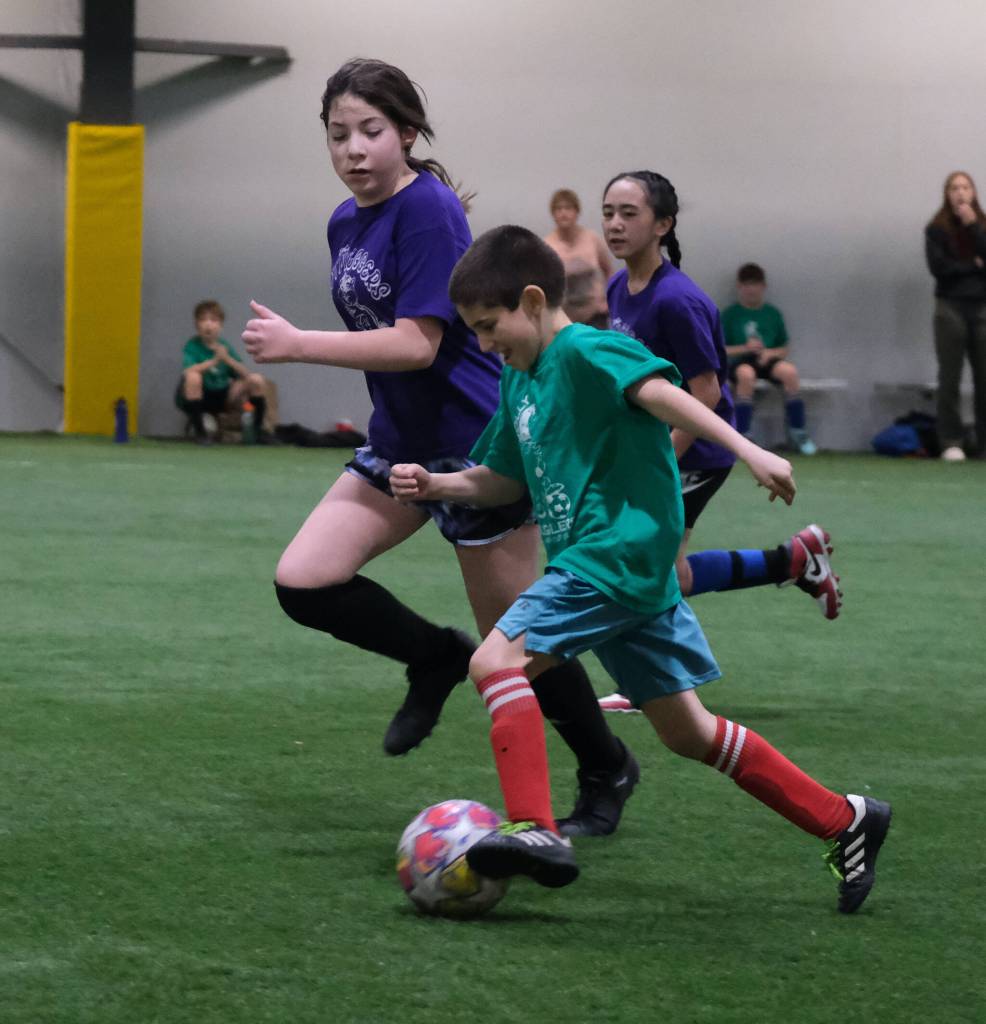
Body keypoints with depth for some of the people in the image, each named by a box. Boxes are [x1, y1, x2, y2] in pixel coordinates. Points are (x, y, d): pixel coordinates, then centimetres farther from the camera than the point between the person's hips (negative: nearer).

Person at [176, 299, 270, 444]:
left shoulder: (225, 347, -1)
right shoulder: (192, 346, -13)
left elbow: (245, 374, -8)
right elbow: (188, 371, -32)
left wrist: (227, 359, -25)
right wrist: (214, 361, -39)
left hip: (221, 398, 5)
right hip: (196, 397, -5)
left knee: (257, 380, -9)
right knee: (193, 377, -37)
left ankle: (257, 430, 4)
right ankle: (199, 431, -25)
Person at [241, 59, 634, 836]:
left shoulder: (428, 210, -19)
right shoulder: (346, 222, 7)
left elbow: (417, 343, -26)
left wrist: (296, 345, -26)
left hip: (476, 445, -8)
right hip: (400, 443, 8)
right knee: (303, 582, -7)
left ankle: (607, 772, 23)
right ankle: (436, 658, 16)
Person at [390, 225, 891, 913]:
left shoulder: (587, 352, -11)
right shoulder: (520, 378, 17)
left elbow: (661, 393, -26)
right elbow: (503, 480, 27)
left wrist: (748, 451, -39)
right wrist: (433, 485, 10)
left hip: (618, 553, -10)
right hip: (594, 565, 10)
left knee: (497, 660, -20)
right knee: (686, 731, 12)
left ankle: (535, 830, -28)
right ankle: (847, 822, 19)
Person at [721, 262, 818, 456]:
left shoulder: (773, 314, 14)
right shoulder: (731, 314, 7)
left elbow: (784, 350, 15)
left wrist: (770, 352, -7)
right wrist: (744, 348, -11)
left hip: (768, 360, 2)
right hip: (740, 361, -2)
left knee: (789, 371, -30)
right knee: (746, 374, -39)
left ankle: (797, 432, -18)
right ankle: (742, 436, -34)